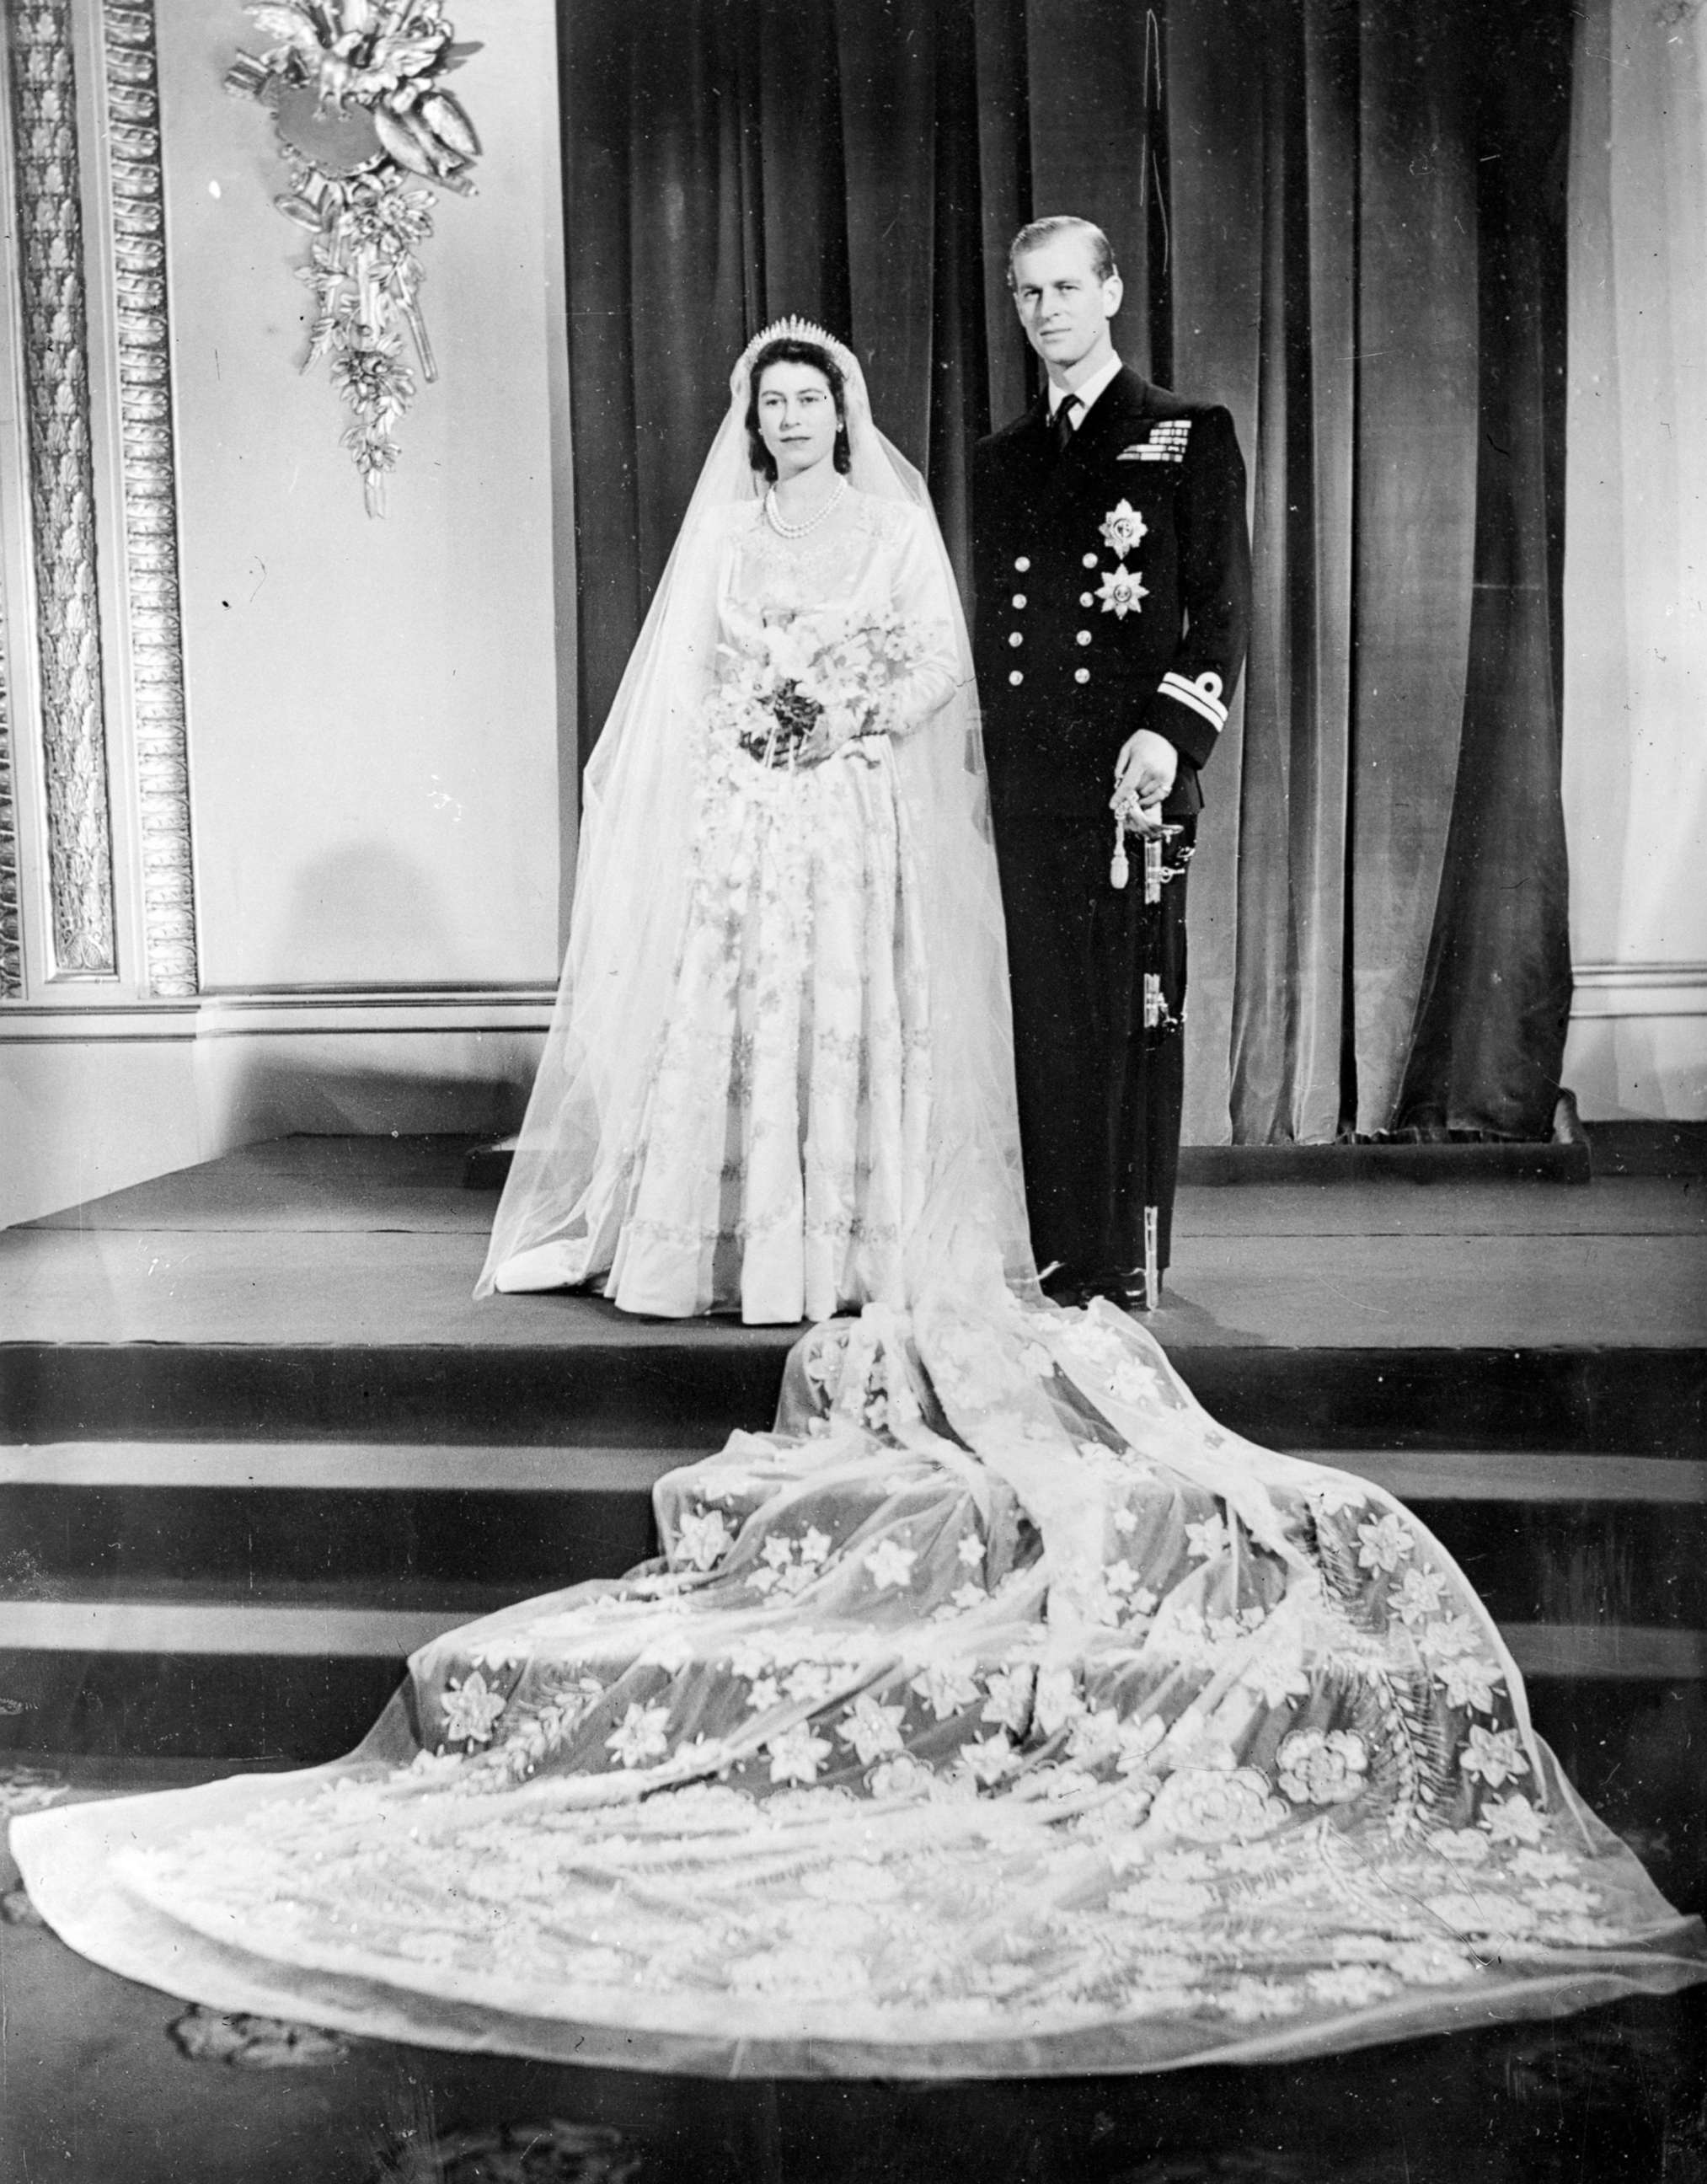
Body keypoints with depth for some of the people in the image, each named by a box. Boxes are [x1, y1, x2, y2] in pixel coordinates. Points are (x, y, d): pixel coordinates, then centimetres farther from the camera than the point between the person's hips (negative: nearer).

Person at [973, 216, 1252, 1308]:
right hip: (1018, 786, 4)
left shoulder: (1190, 436, 6)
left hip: (1132, 776, -4)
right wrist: (977, 762, 13)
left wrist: (1171, 733, -16)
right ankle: (1048, 1253, 11)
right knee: (1035, 1019, 3)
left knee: (1133, 1016, -3)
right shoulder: (999, 459, 20)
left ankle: (1127, 1263, 5)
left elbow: (1224, 609, -2)